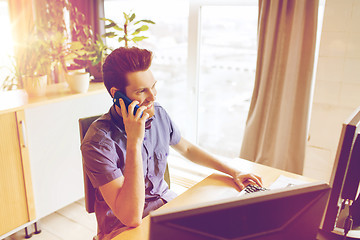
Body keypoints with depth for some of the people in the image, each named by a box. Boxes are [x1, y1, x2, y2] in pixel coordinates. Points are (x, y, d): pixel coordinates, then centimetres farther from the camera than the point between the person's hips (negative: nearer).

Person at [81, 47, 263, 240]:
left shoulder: (158, 115, -5)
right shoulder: (98, 142, -25)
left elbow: (187, 149, 14)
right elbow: (131, 218, -30)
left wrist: (233, 172, 9)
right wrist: (134, 142, -34)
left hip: (165, 201, 6)